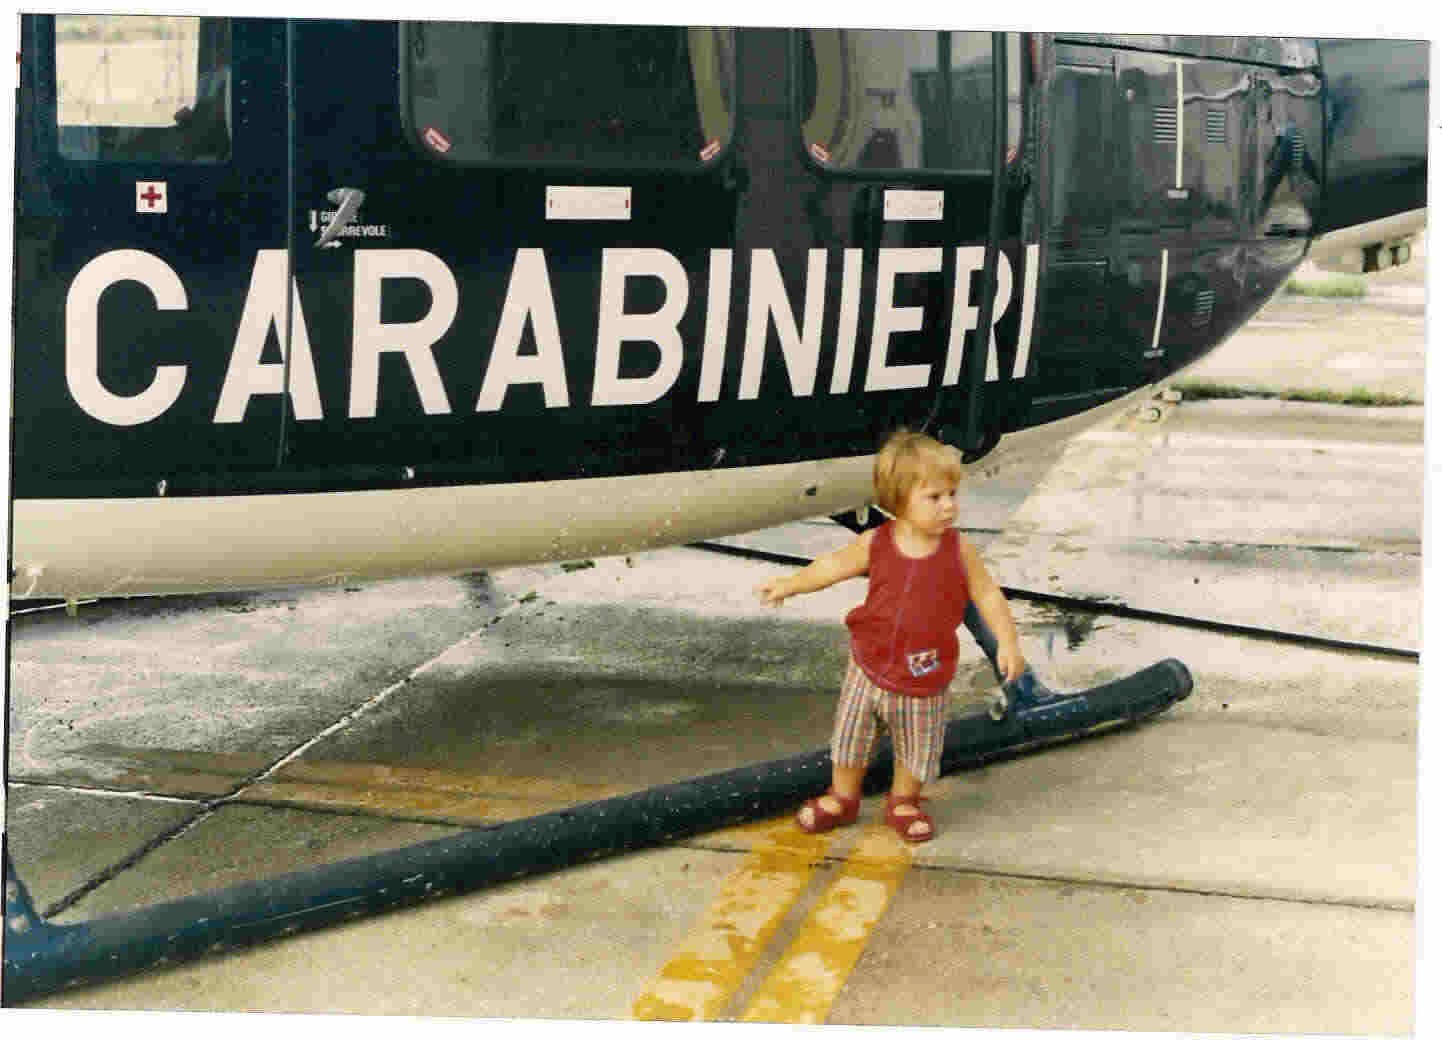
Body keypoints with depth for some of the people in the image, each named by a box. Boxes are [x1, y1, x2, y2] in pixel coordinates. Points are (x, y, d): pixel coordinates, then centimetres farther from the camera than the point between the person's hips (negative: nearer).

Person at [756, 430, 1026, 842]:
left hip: (923, 679, -1)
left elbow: (988, 595, -6)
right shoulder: (875, 544, -12)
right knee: (850, 735, 15)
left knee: (916, 747, 14)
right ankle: (842, 797, 40)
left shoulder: (959, 550, -14)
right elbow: (833, 566, 4)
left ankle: (903, 803, 41)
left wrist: (1008, 643, -13)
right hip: (869, 669, 1)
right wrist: (788, 585, 8)